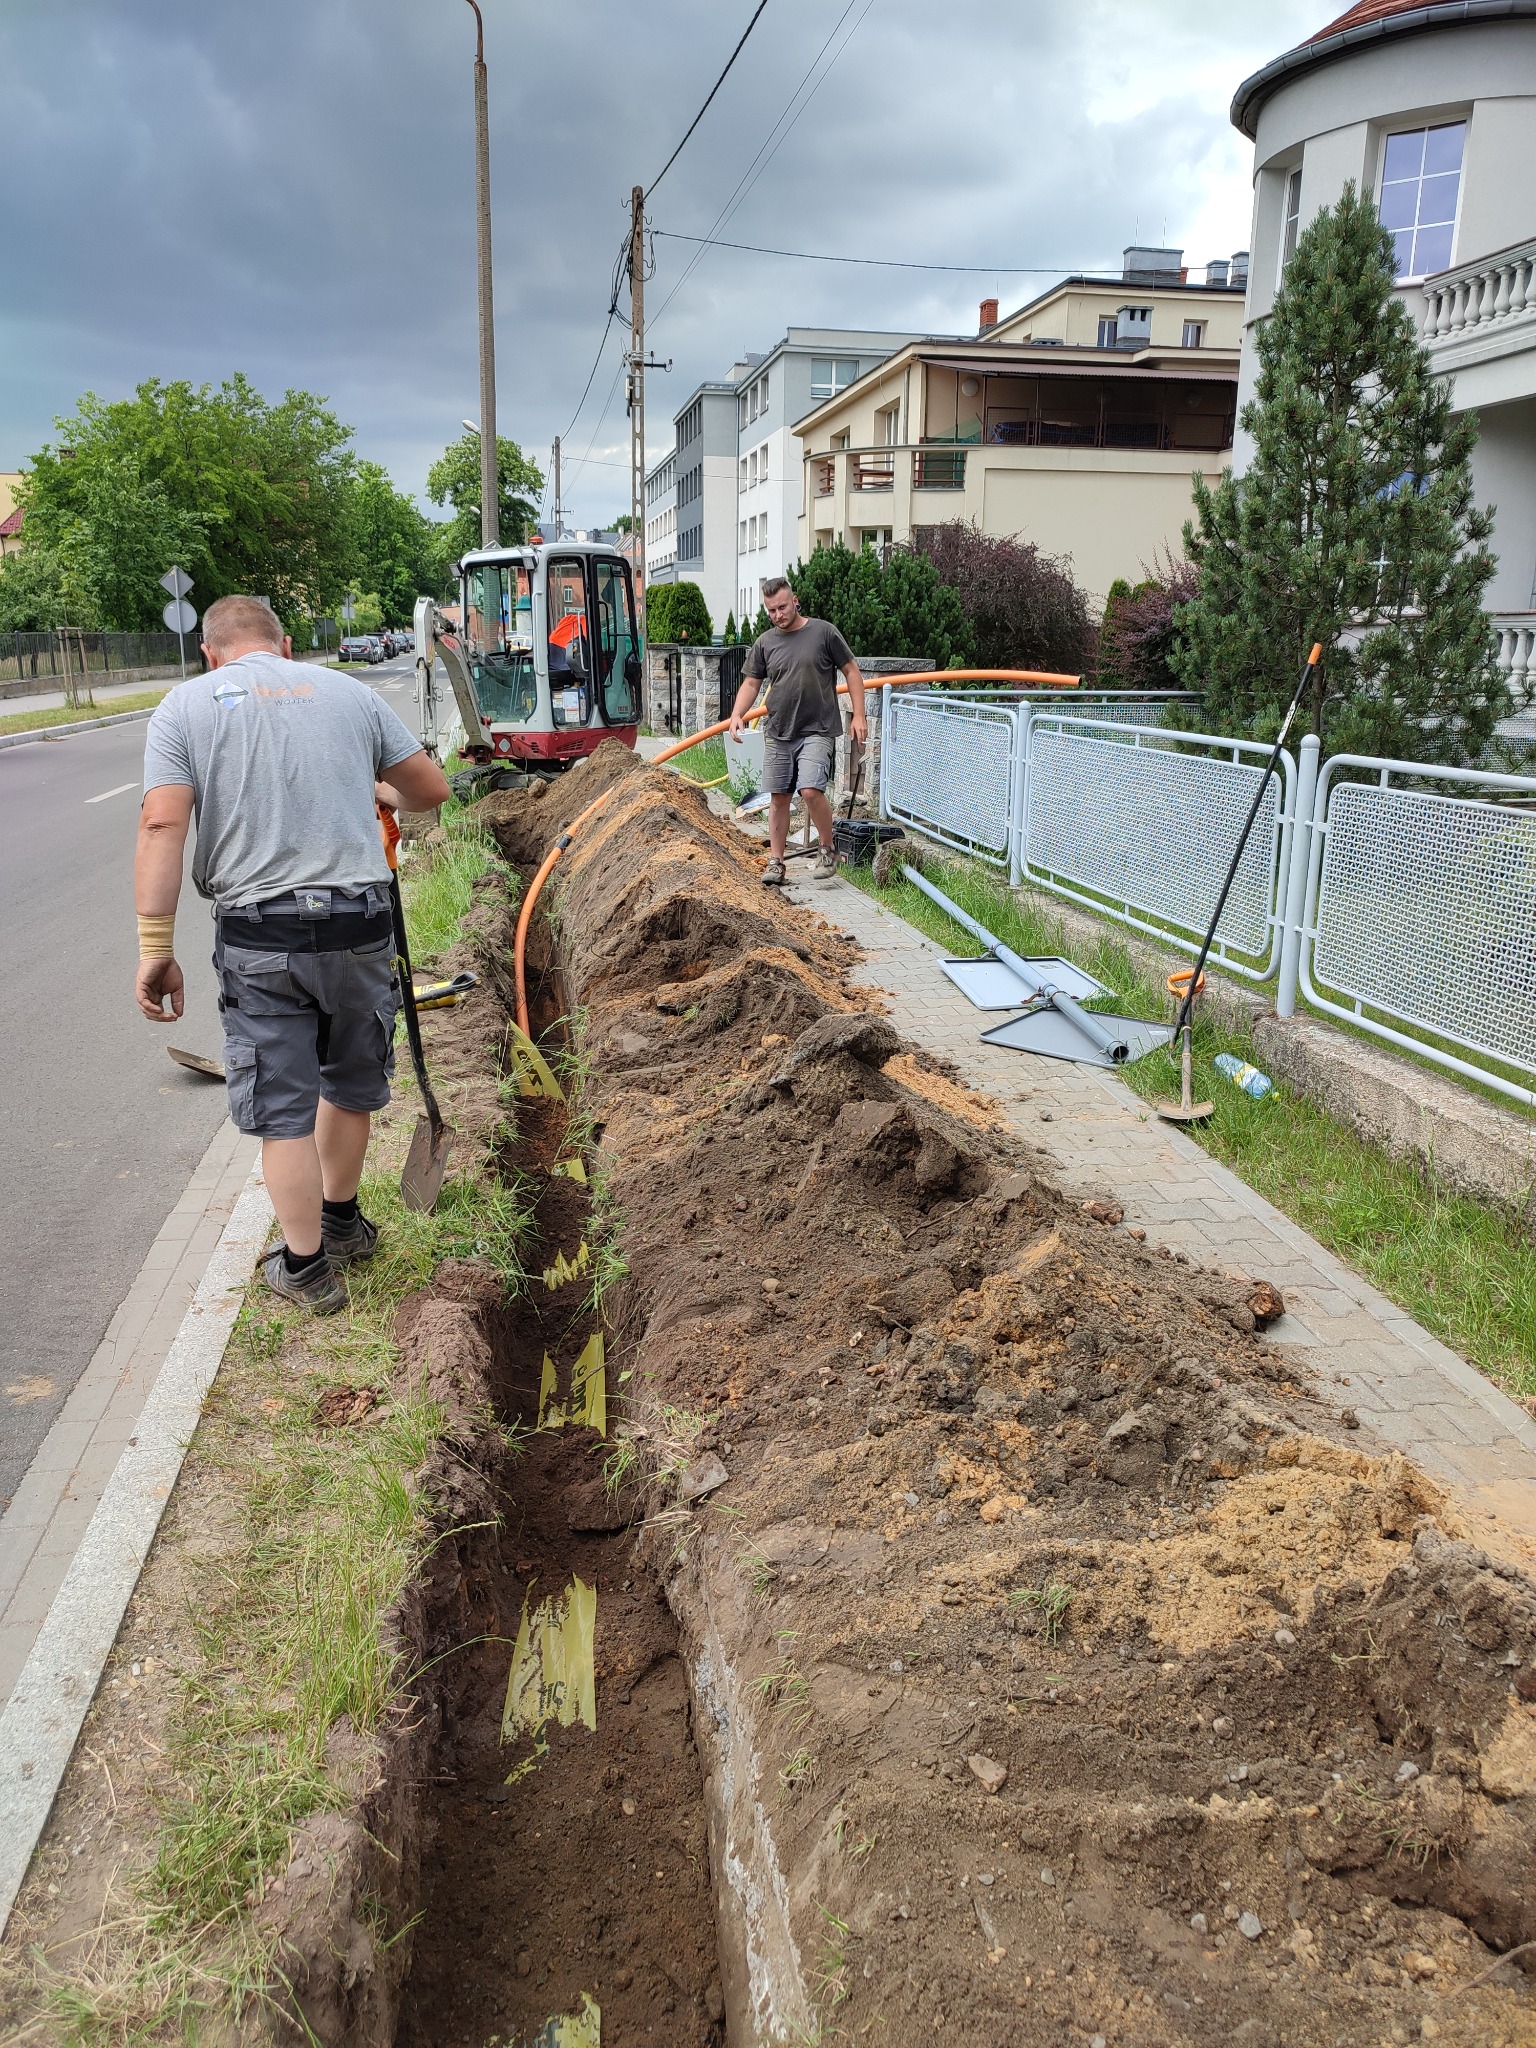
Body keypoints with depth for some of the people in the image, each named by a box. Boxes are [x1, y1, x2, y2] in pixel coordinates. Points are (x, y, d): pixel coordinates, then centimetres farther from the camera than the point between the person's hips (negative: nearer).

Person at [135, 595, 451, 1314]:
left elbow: (162, 826, -8)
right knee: (351, 1084, 22)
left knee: (281, 1108, 9)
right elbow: (431, 789, 13)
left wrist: (155, 948, -6)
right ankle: (342, 1220, 40)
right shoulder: (349, 690, 9)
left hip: (257, 935, -2)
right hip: (358, 923, 2)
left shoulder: (186, 703, 4)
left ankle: (306, 1267, 19)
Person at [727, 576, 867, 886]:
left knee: (811, 790, -19)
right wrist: (737, 714, -8)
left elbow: (851, 671, 3)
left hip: (817, 731, -4)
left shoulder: (824, 632, -1)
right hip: (777, 733, 4)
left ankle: (828, 850, 1)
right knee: (779, 798, 6)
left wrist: (858, 715, -3)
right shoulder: (764, 643, 8)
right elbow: (750, 683, 10)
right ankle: (776, 862, 14)